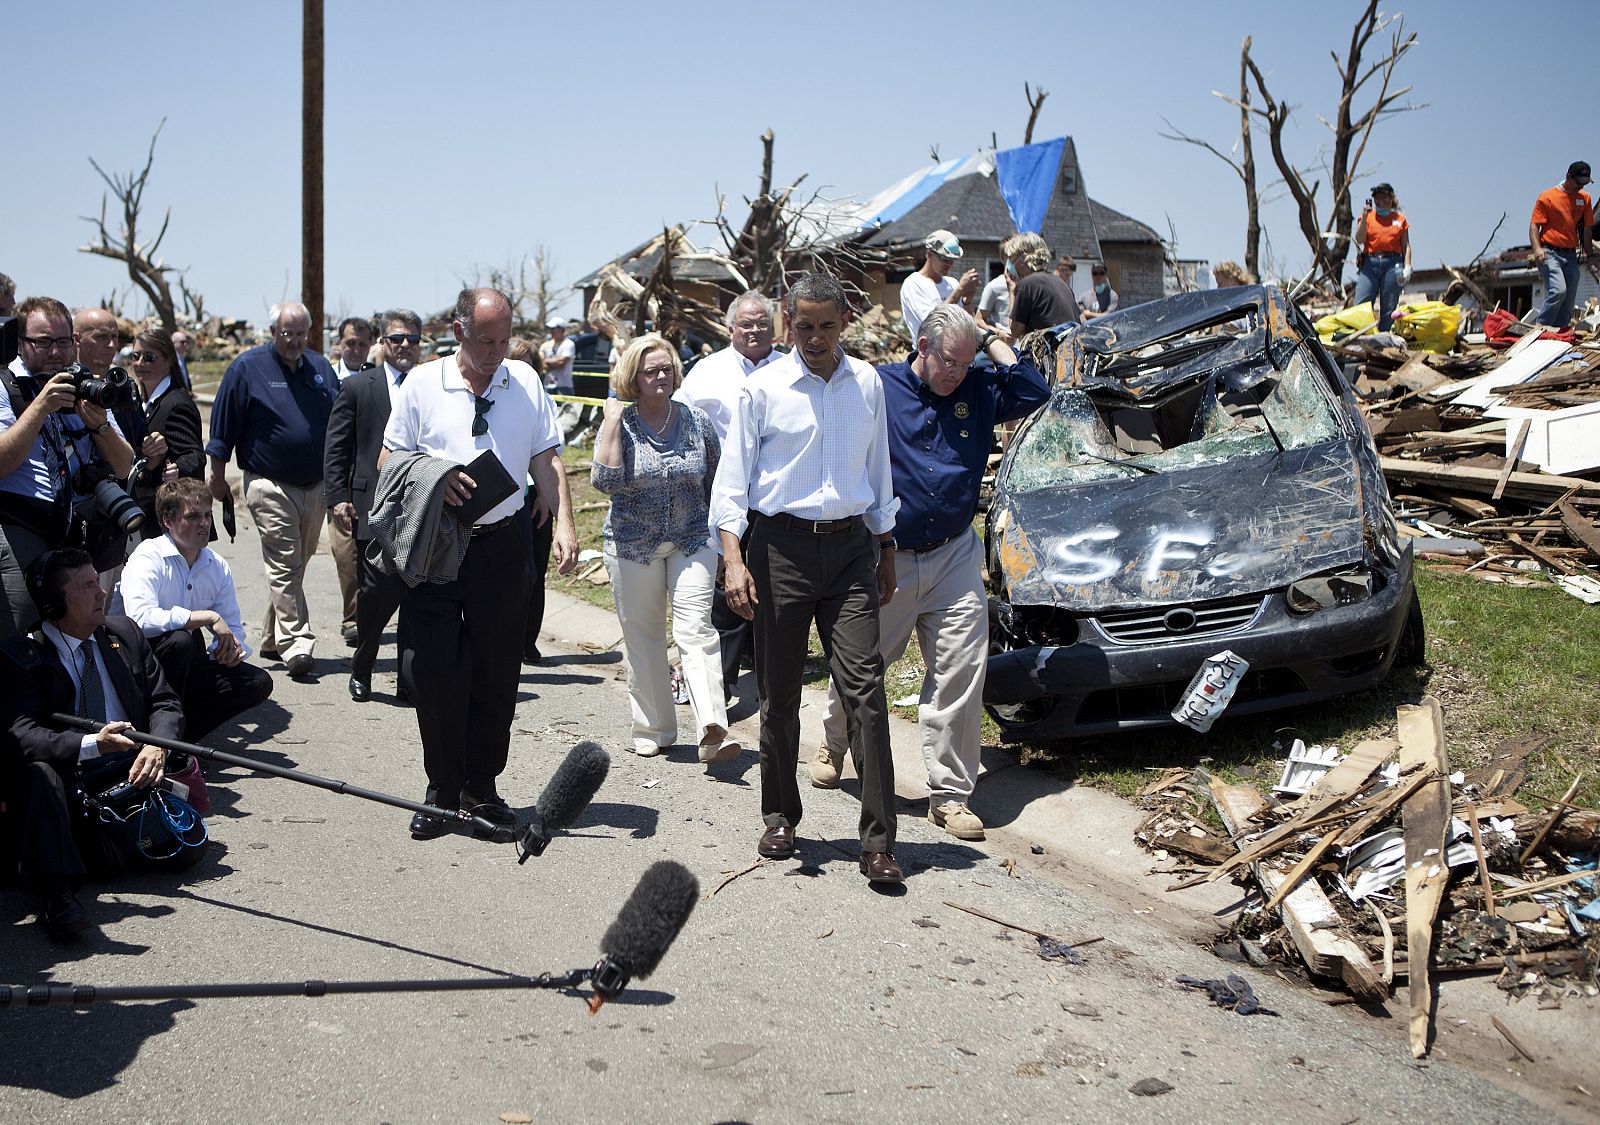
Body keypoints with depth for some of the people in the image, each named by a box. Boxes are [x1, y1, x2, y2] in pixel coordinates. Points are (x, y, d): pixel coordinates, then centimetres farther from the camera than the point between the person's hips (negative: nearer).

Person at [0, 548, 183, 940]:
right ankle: (55, 892, -40)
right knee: (39, 771, -36)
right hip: (72, 784, -4)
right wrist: (90, 745, -37)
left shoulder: (124, 634, 9)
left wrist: (157, 745, -15)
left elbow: (164, 702, 9)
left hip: (133, 775, 4)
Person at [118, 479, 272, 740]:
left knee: (259, 682, -10)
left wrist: (232, 647, -15)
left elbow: (232, 628, 10)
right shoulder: (147, 558, -16)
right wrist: (209, 617, -29)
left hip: (187, 663, 6)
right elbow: (141, 618, -34)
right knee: (179, 639, -36)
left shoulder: (218, 566, 4)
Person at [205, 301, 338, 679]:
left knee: (294, 566, 13)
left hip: (315, 487, 6)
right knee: (284, 566, -11)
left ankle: (272, 640, 25)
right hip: (270, 487, -5)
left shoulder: (321, 368, 10)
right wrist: (218, 476, 0)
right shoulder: (248, 367, -4)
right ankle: (297, 644, -13)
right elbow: (223, 426, -1)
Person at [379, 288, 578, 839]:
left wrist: (564, 524, -6)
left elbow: (546, 461, 7)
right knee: (435, 673, -1)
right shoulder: (422, 383, 1)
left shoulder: (525, 381, 7)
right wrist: (434, 477, -14)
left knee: (497, 671, 7)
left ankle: (482, 785, 21)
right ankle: (441, 792, 13)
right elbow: (389, 460, 6)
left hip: (502, 545, 2)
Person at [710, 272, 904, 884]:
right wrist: (733, 557, -10)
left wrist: (884, 549, 19)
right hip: (781, 543, -1)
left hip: (850, 544, 2)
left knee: (865, 686, -7)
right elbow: (733, 475, 0)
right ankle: (779, 817, 25)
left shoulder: (866, 383, 10)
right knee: (779, 692, 7)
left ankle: (878, 840, -6)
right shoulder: (764, 387, 0)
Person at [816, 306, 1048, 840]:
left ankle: (950, 794, 5)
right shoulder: (878, 388, -5)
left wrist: (990, 340, -4)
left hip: (954, 558, 2)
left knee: (961, 674, -4)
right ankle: (833, 746, 43)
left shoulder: (977, 391, 6)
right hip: (884, 559, -2)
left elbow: (1034, 393, -6)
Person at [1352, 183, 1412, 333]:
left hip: (1392, 264, 1)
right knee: (1360, 304, -11)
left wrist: (1407, 267, -1)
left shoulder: (1400, 219, 14)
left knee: (1389, 307, 0)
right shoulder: (1367, 216, 12)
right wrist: (1364, 218, -10)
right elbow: (1359, 240, -1)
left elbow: (1406, 246, 11)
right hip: (1370, 262, -1)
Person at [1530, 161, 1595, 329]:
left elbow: (1587, 229, 18)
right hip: (1550, 253, -6)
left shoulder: (1585, 198, 13)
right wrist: (1537, 249, -21)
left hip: (1571, 255, 6)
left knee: (1569, 301, 3)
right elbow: (1534, 225, -5)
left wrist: (1590, 255, 15)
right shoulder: (1547, 197, -2)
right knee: (1558, 291, -25)